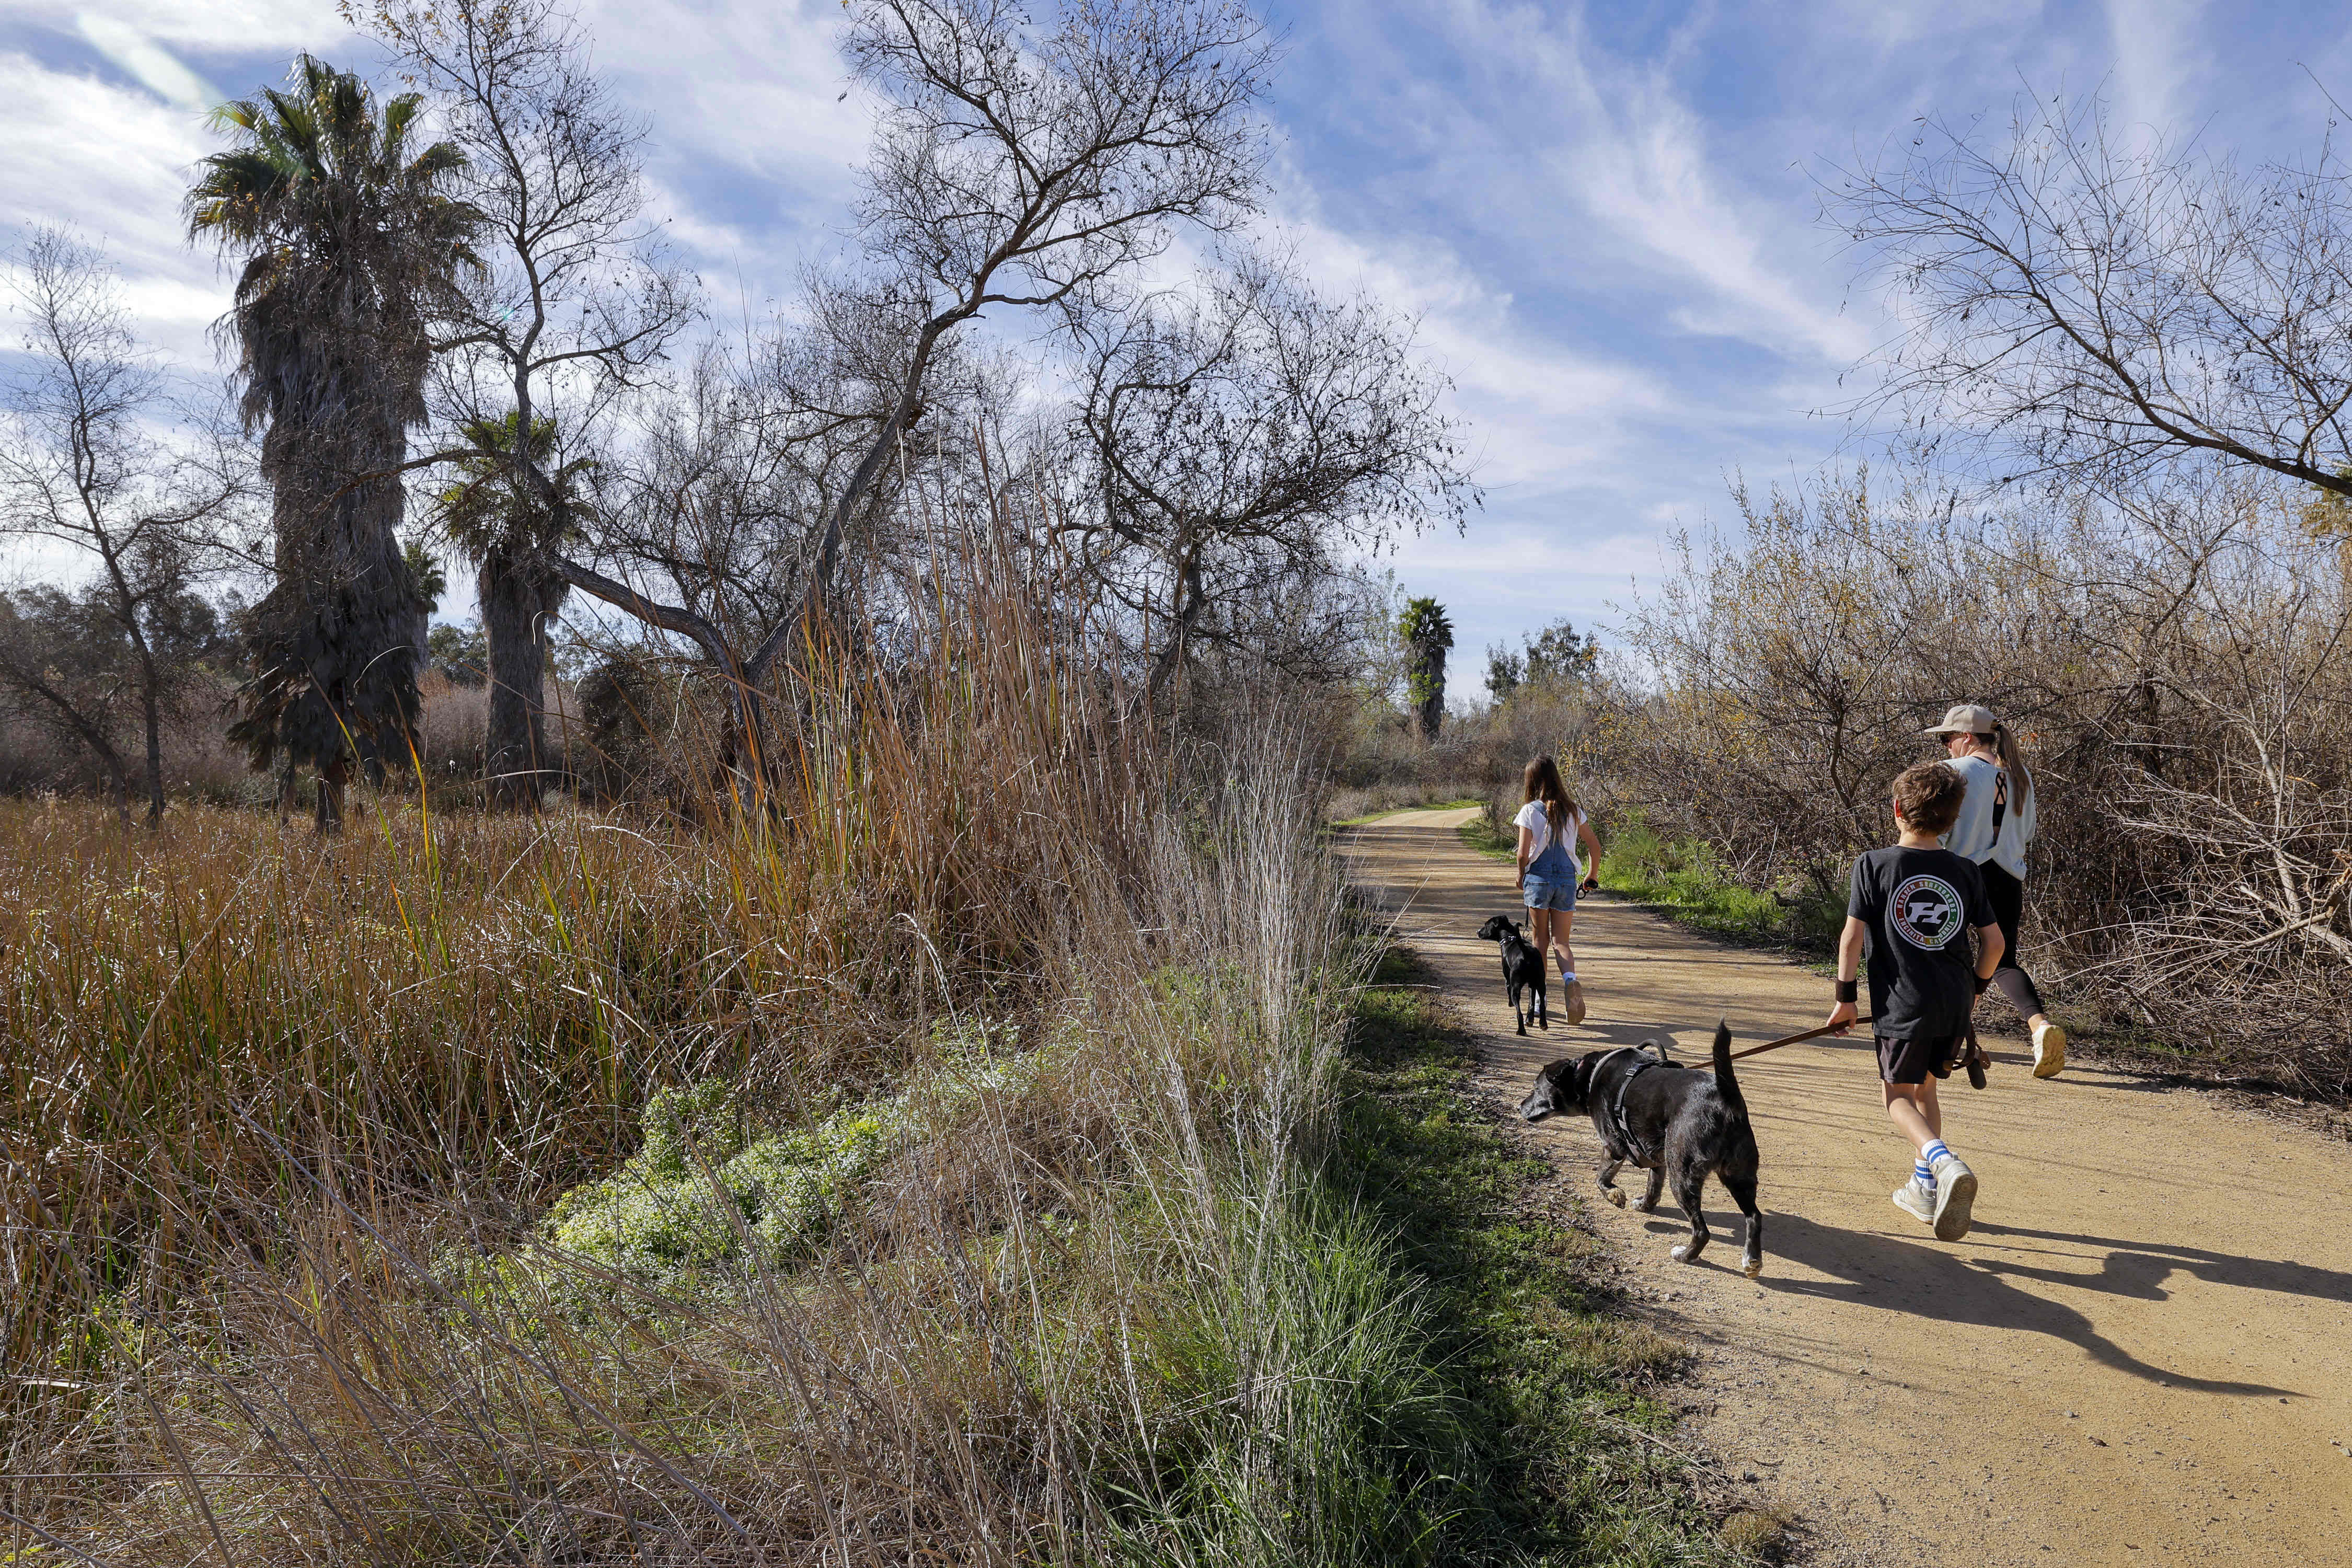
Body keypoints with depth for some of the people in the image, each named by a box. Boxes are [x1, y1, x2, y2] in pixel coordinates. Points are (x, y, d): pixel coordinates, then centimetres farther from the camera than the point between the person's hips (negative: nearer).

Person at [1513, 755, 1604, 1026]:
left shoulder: (1530, 811, -7)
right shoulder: (1572, 811, 4)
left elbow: (1523, 854, -11)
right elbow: (1594, 846, 7)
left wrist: (1521, 876, 8)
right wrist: (1592, 875, 22)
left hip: (1539, 878, -2)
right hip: (1567, 879, 3)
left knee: (1539, 940, 11)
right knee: (1560, 941, 7)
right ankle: (1571, 980, -23)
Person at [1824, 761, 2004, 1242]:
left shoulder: (1874, 865, -8)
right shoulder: (1965, 871, 3)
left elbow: (1852, 936, -10)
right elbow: (1994, 940, 7)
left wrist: (1845, 996, -2)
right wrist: (1976, 987, 22)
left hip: (1903, 1005, -4)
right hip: (1954, 1006, 4)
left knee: (1898, 1096, 10)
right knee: (1924, 1088, 22)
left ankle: (1944, 1162, -17)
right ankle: (1925, 1189, 26)